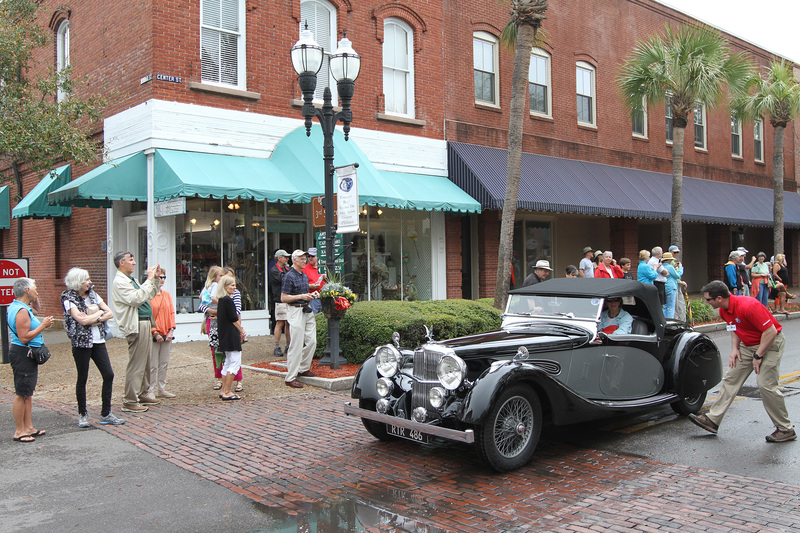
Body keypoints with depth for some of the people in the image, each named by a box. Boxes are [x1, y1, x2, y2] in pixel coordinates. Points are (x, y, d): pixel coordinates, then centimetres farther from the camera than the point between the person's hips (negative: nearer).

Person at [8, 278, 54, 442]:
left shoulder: (16, 307, 13)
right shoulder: (22, 311, -20)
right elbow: (24, 337, -24)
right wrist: (42, 325, -17)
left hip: (28, 355, 11)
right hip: (23, 354, -11)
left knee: (28, 392, 15)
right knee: (21, 393, -3)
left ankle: (28, 427, 23)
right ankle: (19, 432, 5)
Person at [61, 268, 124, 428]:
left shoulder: (93, 295, 10)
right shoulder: (69, 299, -7)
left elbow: (110, 314, 6)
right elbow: (82, 320, -18)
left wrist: (95, 319, -10)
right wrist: (99, 313, -5)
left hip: (98, 341, 5)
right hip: (81, 343, -5)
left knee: (109, 375, -1)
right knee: (82, 378, 4)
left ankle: (106, 414, 9)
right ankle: (83, 415, 18)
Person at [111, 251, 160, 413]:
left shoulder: (130, 280, 20)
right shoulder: (119, 282, -12)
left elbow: (149, 295, 26)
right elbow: (136, 299, -24)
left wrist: (153, 279, 15)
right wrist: (149, 280, -19)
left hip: (144, 323, 10)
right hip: (136, 326, -10)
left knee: (145, 362, 16)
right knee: (136, 364, -7)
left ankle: (142, 394, 27)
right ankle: (130, 401, -1)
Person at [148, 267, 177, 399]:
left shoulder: (167, 294, 11)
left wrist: (171, 329, -1)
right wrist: (154, 333, -14)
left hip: (167, 334, 6)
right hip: (153, 335, -6)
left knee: (164, 364, 12)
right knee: (153, 365, -1)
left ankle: (162, 389, 21)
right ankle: (151, 391, 9)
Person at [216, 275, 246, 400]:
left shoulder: (220, 300, 13)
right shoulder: (228, 300, -15)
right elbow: (234, 319, -15)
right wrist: (242, 331, -1)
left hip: (224, 336, 10)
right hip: (231, 336, -10)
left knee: (228, 362, 15)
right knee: (235, 362, -6)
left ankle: (223, 391, 18)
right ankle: (226, 392, -5)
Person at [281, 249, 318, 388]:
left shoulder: (305, 276, 17)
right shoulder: (289, 276, -9)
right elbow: (283, 298, -12)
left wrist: (310, 295, 9)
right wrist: (301, 296, -18)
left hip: (307, 310, 8)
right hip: (296, 310, -8)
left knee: (312, 341, 6)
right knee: (296, 345, -8)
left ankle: (303, 368, 24)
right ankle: (291, 377, -3)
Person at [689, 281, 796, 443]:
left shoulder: (748, 306, -30)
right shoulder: (724, 310, -2)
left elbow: (770, 331, -26)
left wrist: (758, 356, -21)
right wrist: (735, 348, 1)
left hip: (771, 343, -9)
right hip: (748, 345, 9)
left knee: (766, 385, -12)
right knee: (730, 379, 5)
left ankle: (786, 430, 3)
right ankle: (712, 420, 9)